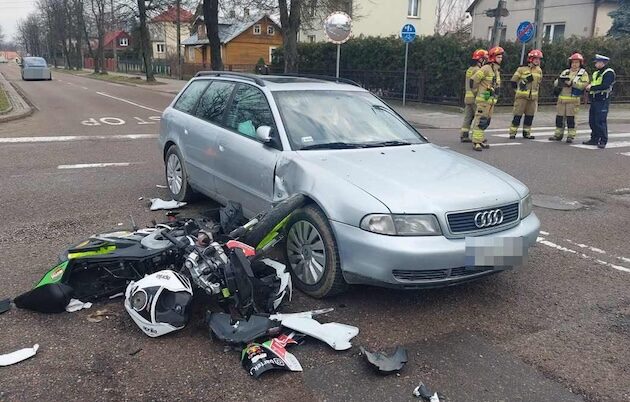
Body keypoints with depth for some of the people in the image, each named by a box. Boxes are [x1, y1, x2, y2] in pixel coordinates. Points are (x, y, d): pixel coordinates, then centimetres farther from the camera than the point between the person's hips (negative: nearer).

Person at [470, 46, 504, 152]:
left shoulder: (497, 70, 15)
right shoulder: (486, 69, -13)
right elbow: (473, 80, -13)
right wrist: (476, 91, -1)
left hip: (491, 101, 9)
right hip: (483, 100, -9)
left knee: (486, 122, 14)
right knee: (480, 121, -9)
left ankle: (481, 140, 23)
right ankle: (476, 142, -9)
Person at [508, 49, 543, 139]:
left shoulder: (539, 71, 12)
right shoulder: (522, 69, -4)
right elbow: (513, 81, 0)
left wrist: (535, 90, 19)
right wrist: (519, 88, -3)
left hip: (533, 97, 5)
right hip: (522, 96, -5)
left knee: (530, 116, 6)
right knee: (517, 115, -6)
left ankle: (526, 133, 16)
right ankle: (512, 133, -2)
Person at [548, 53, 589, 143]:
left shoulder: (583, 73, 4)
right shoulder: (565, 72, 19)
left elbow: (584, 84, -11)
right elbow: (556, 82, 17)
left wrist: (572, 83, -17)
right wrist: (559, 81, -6)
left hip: (573, 99, -5)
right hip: (561, 98, 5)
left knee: (571, 118, -5)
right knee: (559, 117, 5)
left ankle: (571, 136, 1)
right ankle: (558, 134, 14)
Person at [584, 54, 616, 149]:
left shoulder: (609, 73, -8)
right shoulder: (596, 73, 20)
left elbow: (605, 86, -20)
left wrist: (592, 88, -15)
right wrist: (589, 86, 1)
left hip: (602, 101, -9)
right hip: (594, 101, 9)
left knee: (600, 121, -11)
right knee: (592, 121, 10)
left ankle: (603, 141, -7)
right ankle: (594, 139, 19)